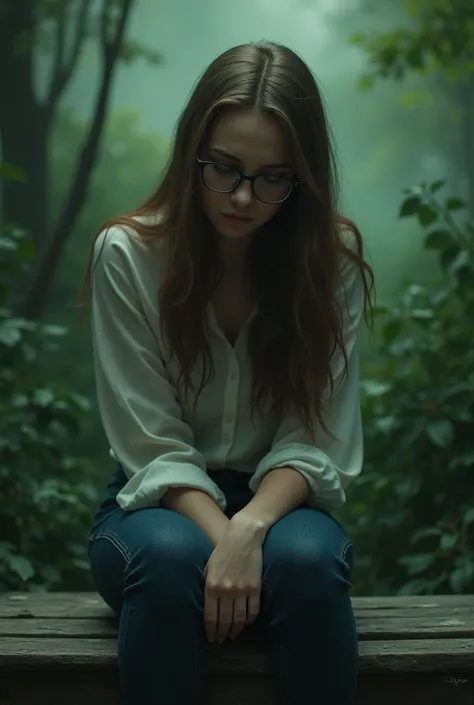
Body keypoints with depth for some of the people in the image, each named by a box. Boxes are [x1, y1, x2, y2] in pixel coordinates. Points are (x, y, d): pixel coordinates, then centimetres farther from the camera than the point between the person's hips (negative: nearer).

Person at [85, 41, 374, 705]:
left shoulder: (333, 258, -5)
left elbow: (313, 442, -8)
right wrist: (221, 539, -27)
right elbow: (153, 446, -10)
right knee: (170, 557, -36)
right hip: (163, 504, -1)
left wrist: (252, 527, -28)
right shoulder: (127, 253, -9)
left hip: (280, 501, 1)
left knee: (306, 558, -34)